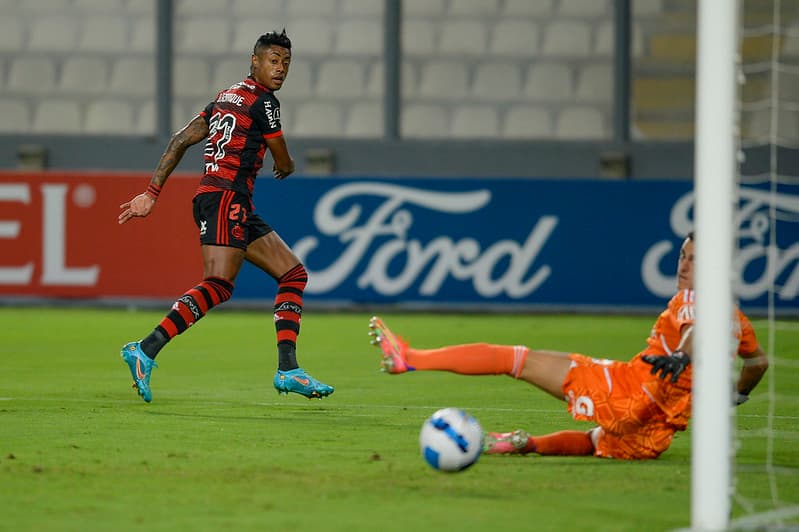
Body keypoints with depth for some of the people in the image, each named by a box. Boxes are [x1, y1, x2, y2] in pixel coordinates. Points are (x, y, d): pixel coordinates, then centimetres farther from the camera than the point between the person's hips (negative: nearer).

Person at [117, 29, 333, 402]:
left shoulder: (228, 96, 21)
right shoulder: (263, 101, -5)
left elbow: (181, 140, 17)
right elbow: (284, 165, 3)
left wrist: (152, 193, 14)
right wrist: (285, 167, 29)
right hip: (226, 196, -10)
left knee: (294, 274, 10)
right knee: (218, 285, -23)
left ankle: (287, 370, 2)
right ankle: (146, 351, -29)